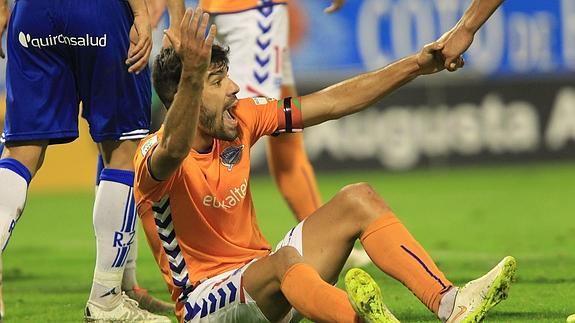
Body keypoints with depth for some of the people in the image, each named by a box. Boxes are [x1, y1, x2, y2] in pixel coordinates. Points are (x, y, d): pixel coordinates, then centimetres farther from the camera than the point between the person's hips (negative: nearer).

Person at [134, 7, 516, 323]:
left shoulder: (239, 120, 2)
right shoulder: (154, 156, -20)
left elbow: (333, 103, 6)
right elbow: (175, 149, -47)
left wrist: (416, 65, 3)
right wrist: (193, 73, -64)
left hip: (265, 286, 8)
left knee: (358, 200, -4)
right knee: (284, 258, -37)